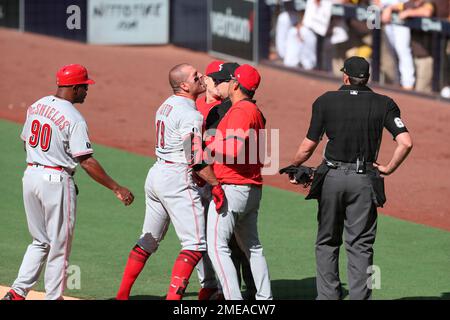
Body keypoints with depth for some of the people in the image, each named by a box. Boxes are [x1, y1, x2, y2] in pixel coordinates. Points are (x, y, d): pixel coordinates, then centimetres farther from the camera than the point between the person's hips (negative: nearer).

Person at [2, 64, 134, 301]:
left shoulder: (36, 106, 6)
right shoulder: (73, 119, -16)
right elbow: (86, 161, -20)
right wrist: (116, 188, -17)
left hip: (31, 175, 7)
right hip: (57, 181, -7)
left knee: (40, 241, 18)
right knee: (59, 245, 6)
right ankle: (53, 298, 11)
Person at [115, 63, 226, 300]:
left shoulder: (167, 105, 12)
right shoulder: (190, 114, -16)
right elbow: (196, 158, -21)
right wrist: (215, 184, -16)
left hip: (156, 173, 9)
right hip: (178, 178, -9)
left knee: (149, 240, 18)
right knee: (195, 244, -7)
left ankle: (122, 295, 20)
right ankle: (173, 298, -17)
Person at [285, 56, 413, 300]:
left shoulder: (326, 101, 0)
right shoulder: (383, 104, 1)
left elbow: (308, 146, -1)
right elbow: (405, 142, -11)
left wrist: (294, 167, 16)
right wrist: (389, 168, 3)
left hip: (331, 178, 0)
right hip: (364, 180, 0)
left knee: (327, 242, 14)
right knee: (360, 246, 4)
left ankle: (328, 296, 11)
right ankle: (360, 297, -2)